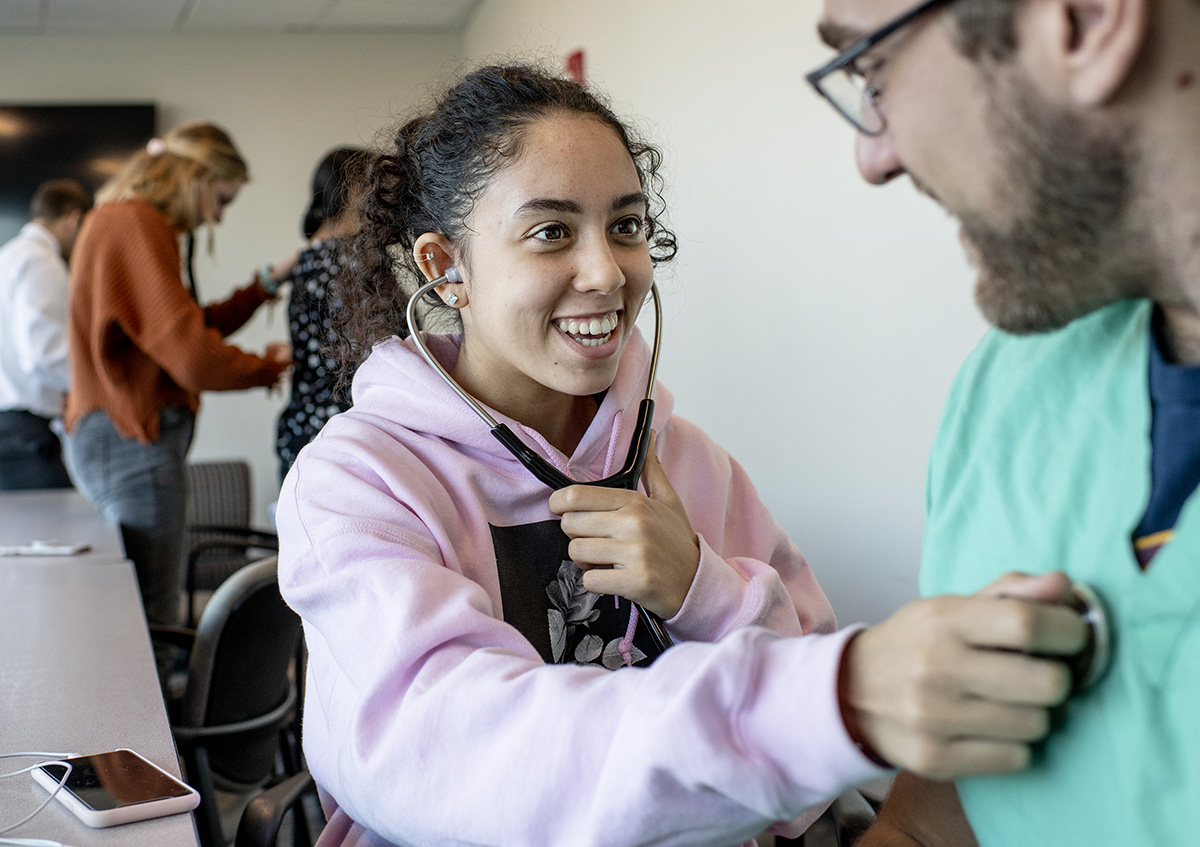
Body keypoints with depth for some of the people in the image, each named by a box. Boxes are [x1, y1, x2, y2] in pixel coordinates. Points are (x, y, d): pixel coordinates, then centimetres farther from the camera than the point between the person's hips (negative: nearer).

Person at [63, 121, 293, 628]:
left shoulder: (124, 221, 19)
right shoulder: (133, 224, -14)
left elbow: (190, 324, 25)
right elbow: (193, 356, -21)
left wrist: (266, 285, 20)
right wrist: (269, 366, -4)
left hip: (113, 438, 11)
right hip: (133, 441, -11)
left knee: (141, 615, 11)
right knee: (152, 625, -9)